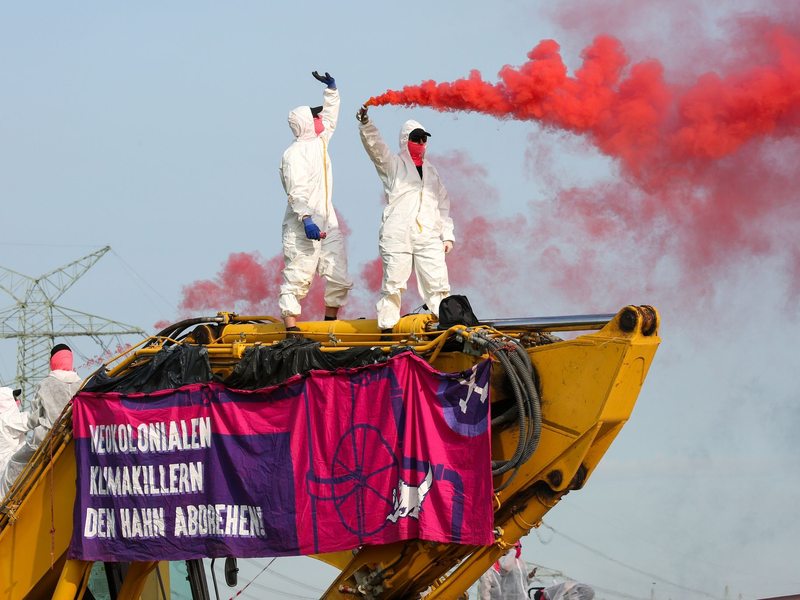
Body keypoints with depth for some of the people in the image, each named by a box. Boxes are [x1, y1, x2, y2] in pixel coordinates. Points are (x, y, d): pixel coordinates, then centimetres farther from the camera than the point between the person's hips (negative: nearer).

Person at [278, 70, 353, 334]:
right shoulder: (294, 154, -11)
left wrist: (332, 90, 29)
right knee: (298, 277, -8)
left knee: (339, 278, 5)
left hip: (326, 223, 9)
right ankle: (291, 328, -9)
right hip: (303, 229, -8)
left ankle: (330, 323, 16)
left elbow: (330, 117, 36)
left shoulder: (320, 142, 16)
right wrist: (306, 218, -30)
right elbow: (296, 191, -20)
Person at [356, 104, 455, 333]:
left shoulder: (431, 171, 24)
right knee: (393, 284, -6)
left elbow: (443, 204, 24)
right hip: (397, 235, -4)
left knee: (437, 284, -3)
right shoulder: (393, 164, 10)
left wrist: (447, 235, 15)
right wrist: (365, 123, -26)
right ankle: (387, 328, 0)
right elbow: (375, 146, -8)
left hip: (429, 237, 4)